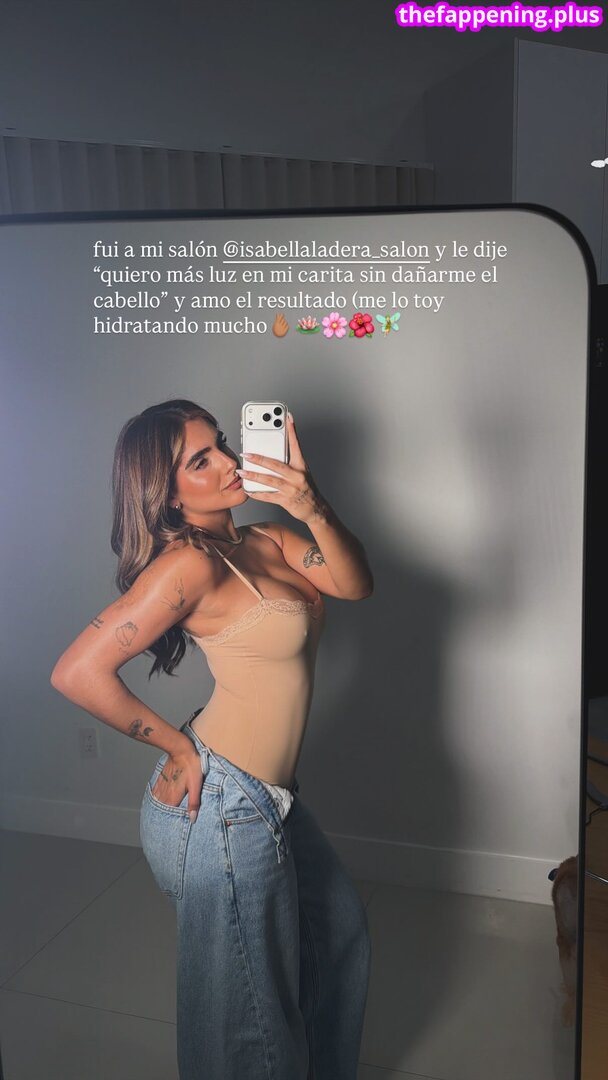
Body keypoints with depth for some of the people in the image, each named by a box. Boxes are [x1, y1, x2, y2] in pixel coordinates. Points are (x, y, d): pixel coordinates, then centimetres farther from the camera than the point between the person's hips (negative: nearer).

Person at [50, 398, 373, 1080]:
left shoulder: (263, 541, 4)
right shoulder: (189, 563, -20)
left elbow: (354, 584, -8)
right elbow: (77, 673, -25)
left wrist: (313, 509, -25)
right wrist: (179, 747, -14)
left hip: (268, 798, 9)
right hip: (219, 810, -9)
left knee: (339, 929, 28)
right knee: (250, 1007, 12)